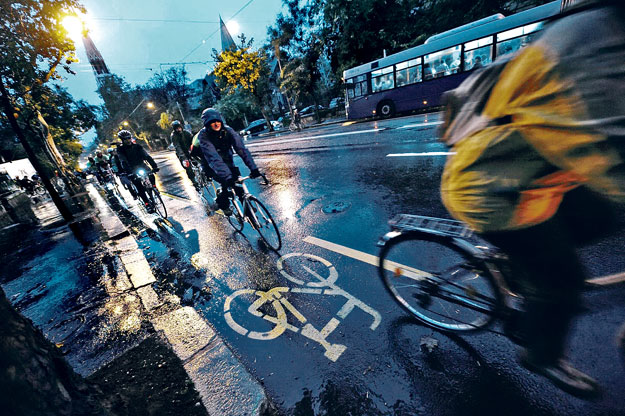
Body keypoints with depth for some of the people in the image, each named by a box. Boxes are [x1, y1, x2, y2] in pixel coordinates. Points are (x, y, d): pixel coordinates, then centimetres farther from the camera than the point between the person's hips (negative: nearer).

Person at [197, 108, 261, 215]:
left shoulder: (227, 130, -19)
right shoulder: (204, 135, -27)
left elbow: (241, 149, -28)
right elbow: (213, 158, -40)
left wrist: (253, 167, -41)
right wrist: (227, 177, -53)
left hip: (227, 160, 3)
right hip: (211, 165, -2)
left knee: (237, 181, -16)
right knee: (226, 183, -23)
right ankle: (223, 205, 4)